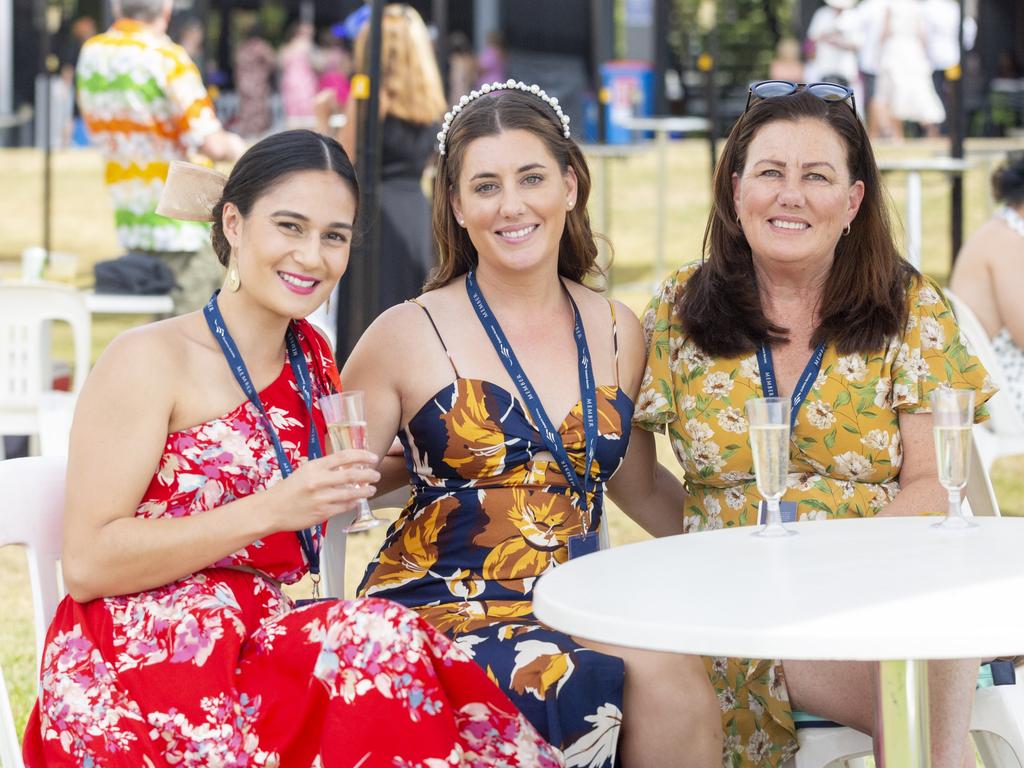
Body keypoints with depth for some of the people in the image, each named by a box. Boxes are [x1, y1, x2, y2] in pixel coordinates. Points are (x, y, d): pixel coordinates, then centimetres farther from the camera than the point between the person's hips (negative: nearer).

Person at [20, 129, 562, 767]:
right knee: (382, 642, -31)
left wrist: (346, 483, 16)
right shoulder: (150, 360, -4)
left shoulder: (312, 358, 16)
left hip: (258, 654, 6)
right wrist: (271, 509, -18)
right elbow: (87, 564, -12)